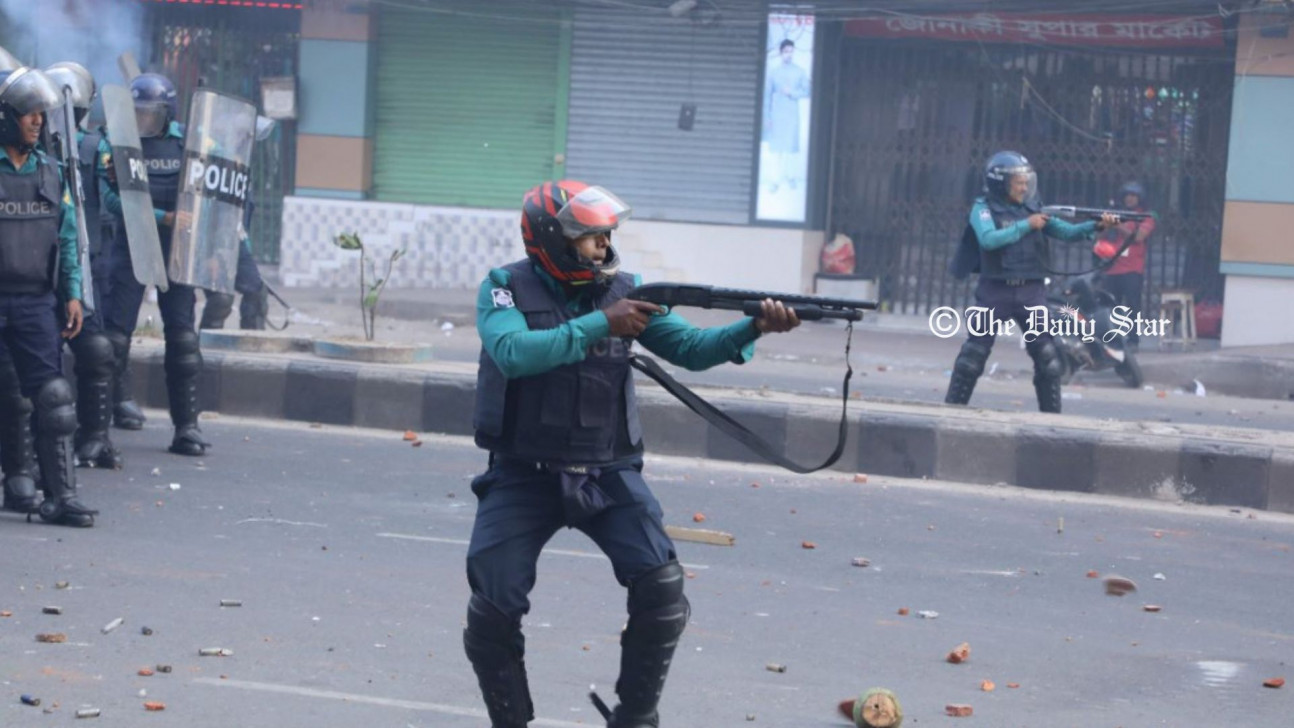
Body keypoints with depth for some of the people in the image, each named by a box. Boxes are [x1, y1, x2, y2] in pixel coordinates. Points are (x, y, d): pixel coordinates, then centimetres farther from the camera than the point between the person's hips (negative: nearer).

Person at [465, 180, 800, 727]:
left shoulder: (622, 290, 2)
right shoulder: (505, 288, -7)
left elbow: (689, 347, -3)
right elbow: (513, 353, -26)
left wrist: (754, 328, -21)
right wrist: (600, 324, -28)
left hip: (608, 476, 2)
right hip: (524, 477, -2)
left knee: (662, 590, -14)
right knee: (494, 609, -13)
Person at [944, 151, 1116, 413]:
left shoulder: (1033, 209, 8)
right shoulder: (984, 209, -2)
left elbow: (1067, 232, 2)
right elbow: (988, 240, -20)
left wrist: (1096, 226, -14)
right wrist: (1026, 225, -19)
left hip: (1031, 292, 3)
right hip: (995, 291, -3)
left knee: (1047, 354, 0)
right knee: (975, 352, -1)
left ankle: (1052, 413, 7)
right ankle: (952, 408, 8)